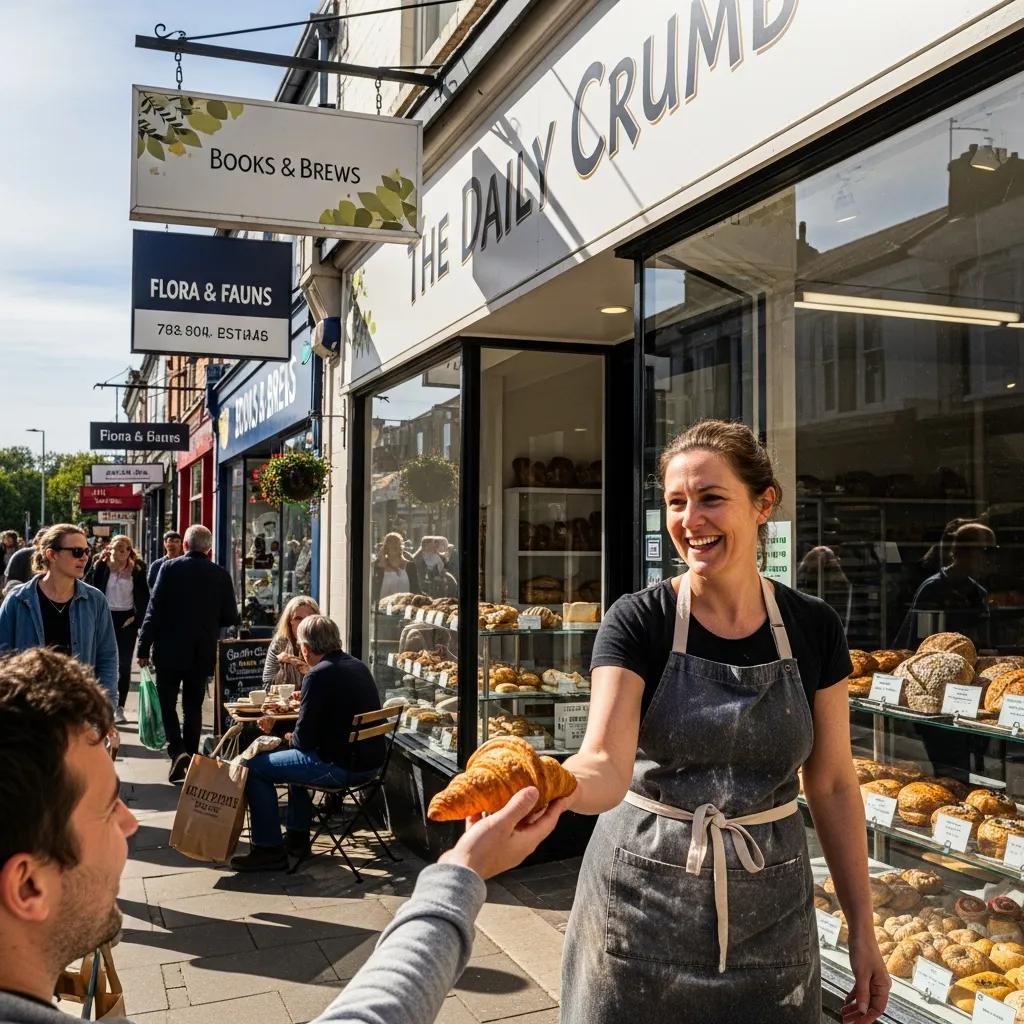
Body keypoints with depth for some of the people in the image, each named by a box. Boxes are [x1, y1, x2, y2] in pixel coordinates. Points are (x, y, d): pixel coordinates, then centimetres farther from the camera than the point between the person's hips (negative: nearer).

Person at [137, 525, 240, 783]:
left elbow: (155, 609, -10)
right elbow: (231, 618, 2)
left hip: (170, 651, -2)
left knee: (167, 703, 7)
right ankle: (190, 758, 15)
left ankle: (177, 751, -11)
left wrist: (144, 647, -5)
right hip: (202, 654, 2)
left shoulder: (170, 568, -7)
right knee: (193, 707, 13)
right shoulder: (221, 575, -1)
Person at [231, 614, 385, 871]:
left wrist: (290, 738, 7)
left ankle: (269, 849, 7)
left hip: (342, 766, -9)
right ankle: (297, 836, 37)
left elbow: (304, 739, -15)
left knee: (254, 768, 1)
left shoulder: (318, 676, -17)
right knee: (293, 754, 33)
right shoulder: (357, 665, 9)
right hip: (371, 760, 9)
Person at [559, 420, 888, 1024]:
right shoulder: (638, 622, -11)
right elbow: (606, 766, -22)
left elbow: (832, 784, 4)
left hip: (768, 910, 2)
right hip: (642, 903, -2)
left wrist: (863, 928, 4)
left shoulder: (813, 629, -3)